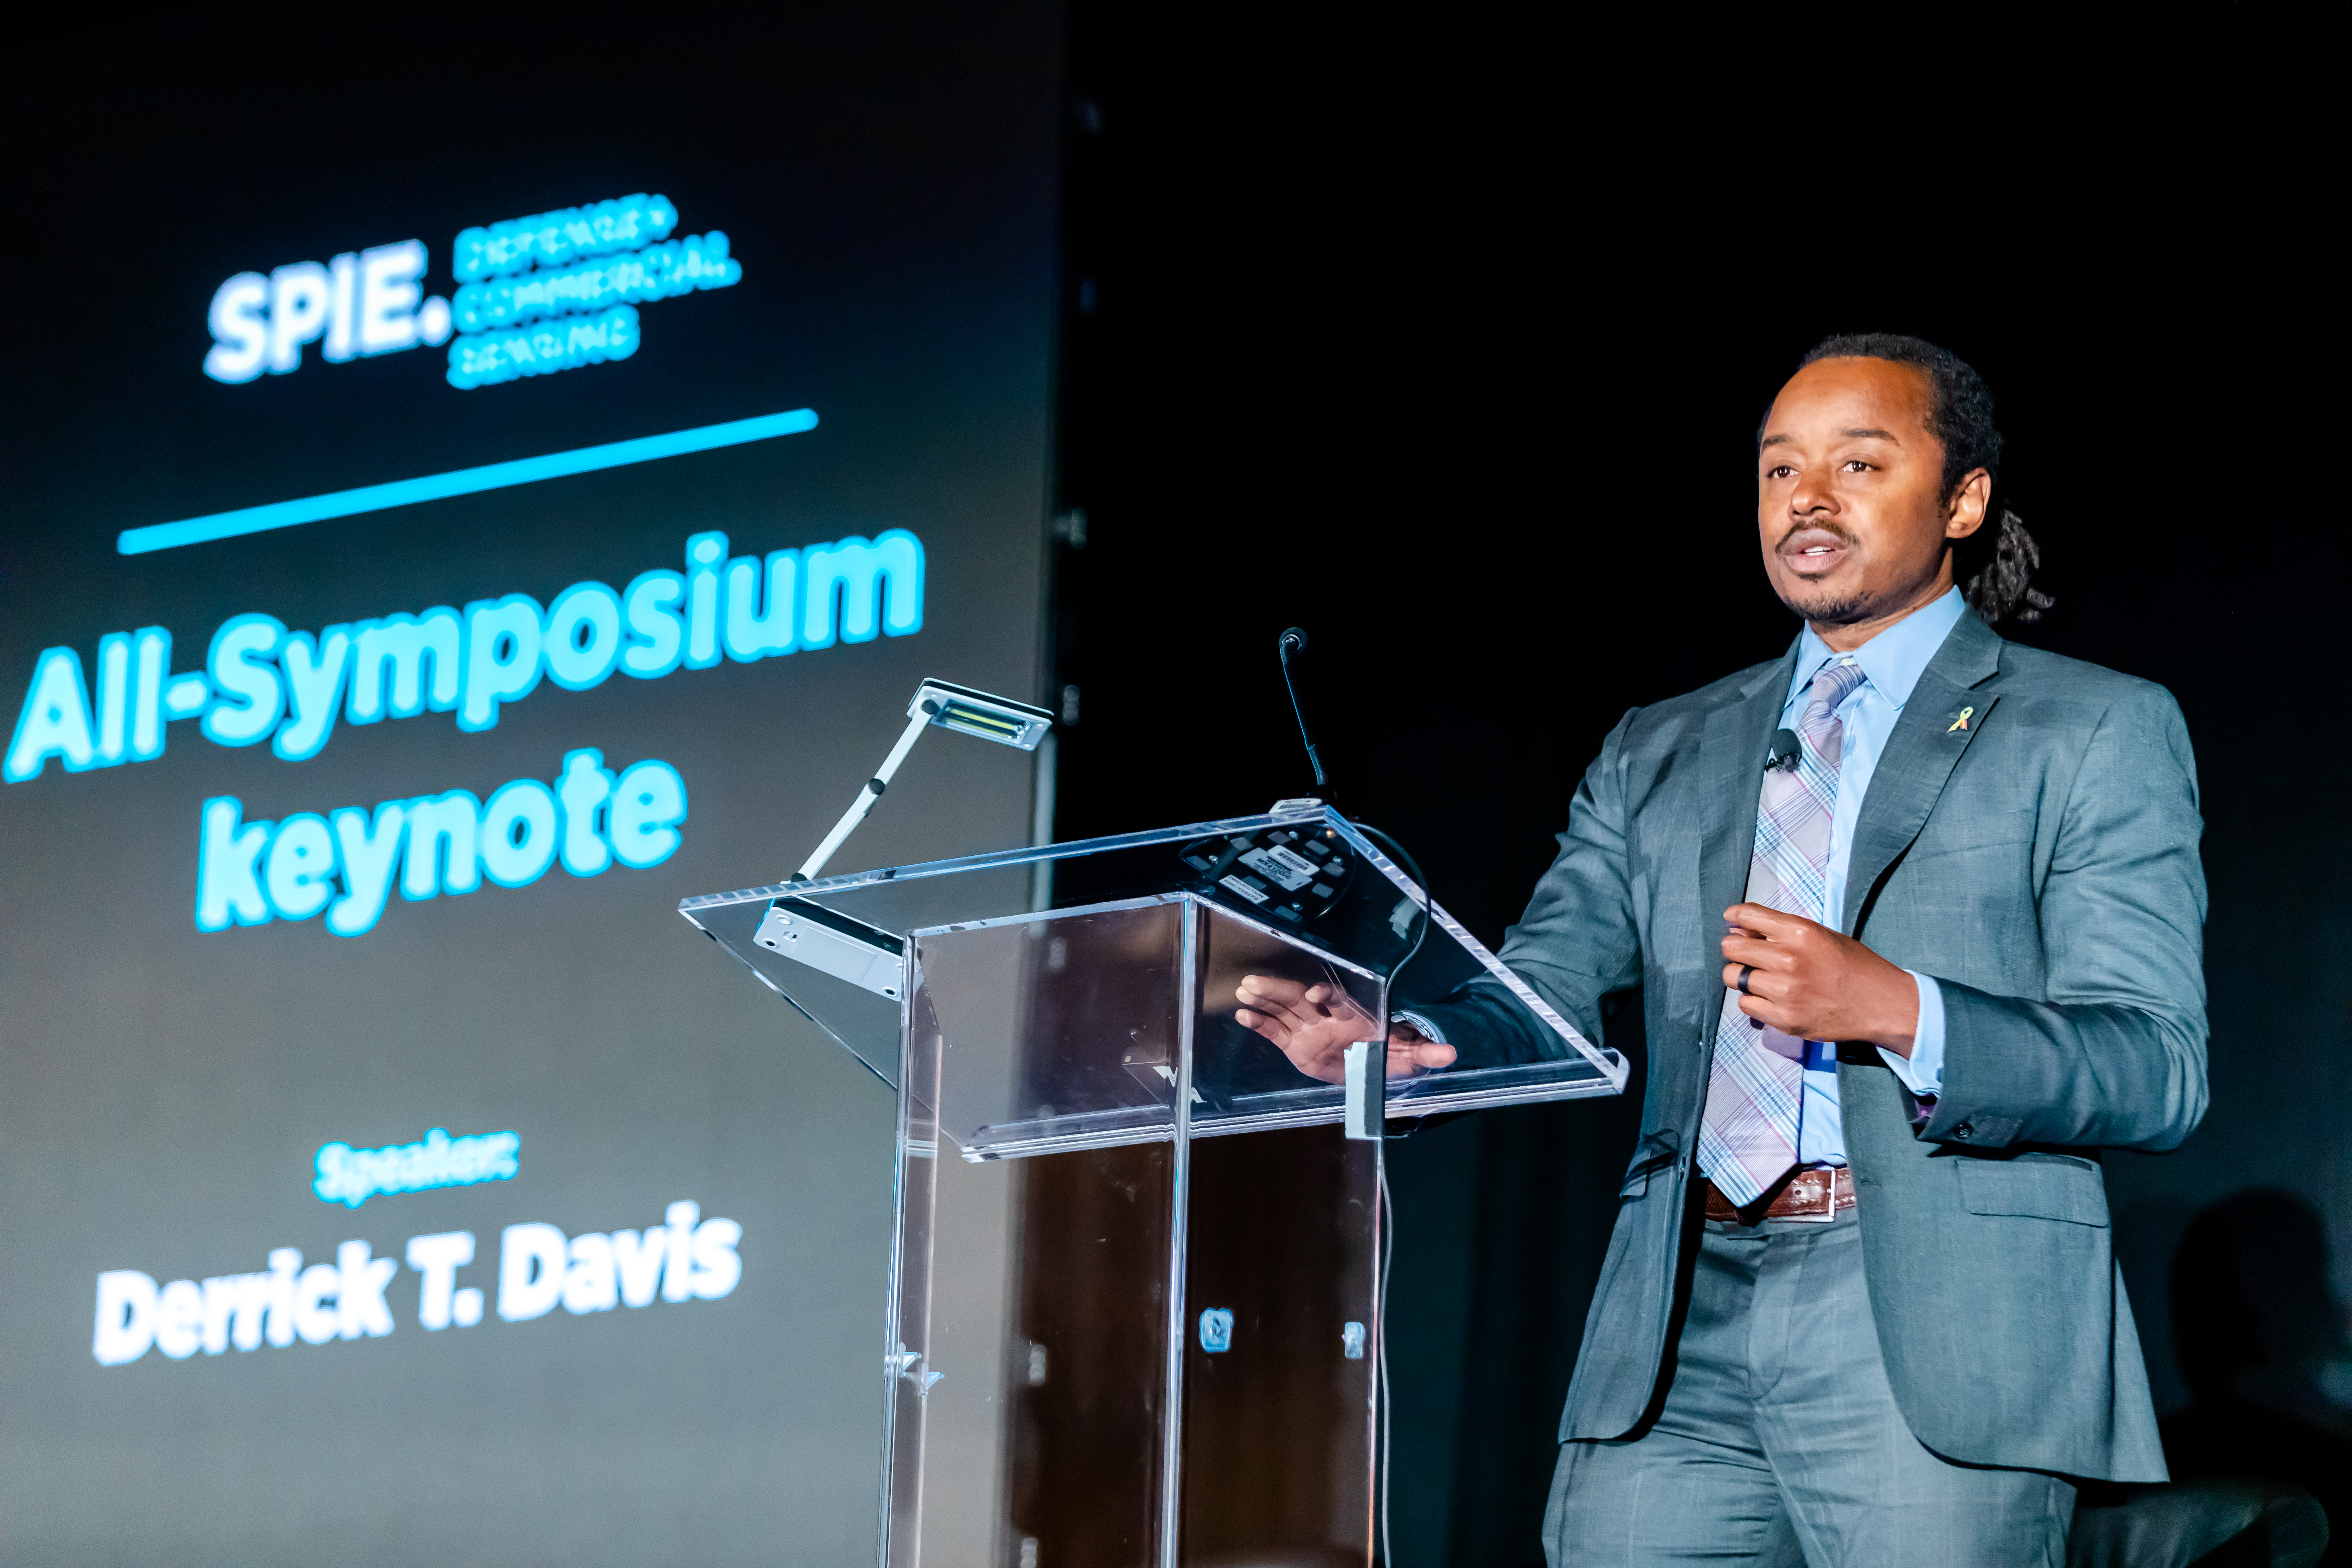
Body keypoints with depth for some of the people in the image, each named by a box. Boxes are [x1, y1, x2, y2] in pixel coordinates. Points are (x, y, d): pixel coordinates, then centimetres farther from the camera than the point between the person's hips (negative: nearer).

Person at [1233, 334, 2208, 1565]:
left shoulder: (2097, 735, 7)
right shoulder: (1657, 756, 22)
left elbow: (2156, 1074, -3)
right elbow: (1542, 995, 11)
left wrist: (1897, 1010, -18)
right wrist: (1405, 1047, -13)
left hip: (1936, 1339, -3)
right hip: (1678, 1339, 4)